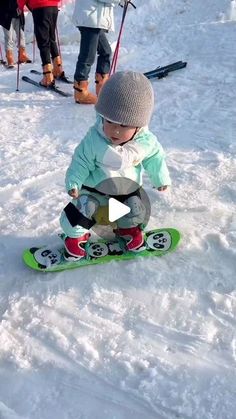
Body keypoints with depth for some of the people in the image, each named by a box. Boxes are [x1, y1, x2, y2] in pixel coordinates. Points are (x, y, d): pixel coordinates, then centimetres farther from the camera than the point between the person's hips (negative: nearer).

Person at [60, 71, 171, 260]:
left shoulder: (145, 141, -22)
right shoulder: (94, 139, -29)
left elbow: (155, 158, -2)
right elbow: (81, 162, -16)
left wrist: (161, 178, 8)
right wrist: (73, 182, -21)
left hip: (128, 188, 3)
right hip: (95, 188, -2)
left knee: (135, 210, 10)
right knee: (84, 207, -14)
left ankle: (129, 229, 46)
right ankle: (75, 236, 15)